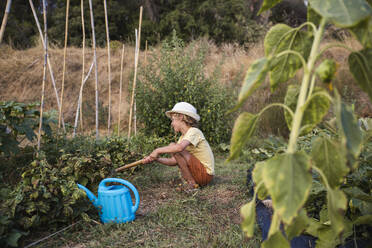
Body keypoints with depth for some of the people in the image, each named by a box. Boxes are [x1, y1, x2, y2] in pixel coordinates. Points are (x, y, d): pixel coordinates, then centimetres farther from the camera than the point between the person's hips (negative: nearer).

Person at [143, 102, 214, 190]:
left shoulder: (194, 132, -14)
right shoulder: (183, 137, 12)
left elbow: (179, 147, -35)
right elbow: (174, 161, 7)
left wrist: (158, 150, -23)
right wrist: (156, 158, -6)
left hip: (206, 174, -9)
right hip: (199, 173, 9)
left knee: (173, 146, -18)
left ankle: (192, 182, -11)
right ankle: (191, 180, 9)